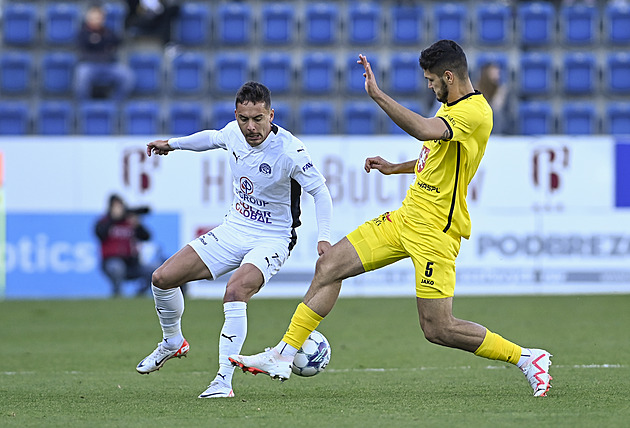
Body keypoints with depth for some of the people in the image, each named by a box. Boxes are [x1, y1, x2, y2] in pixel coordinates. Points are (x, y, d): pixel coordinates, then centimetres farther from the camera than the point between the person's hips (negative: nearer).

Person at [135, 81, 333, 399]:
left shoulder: (289, 151, -24)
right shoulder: (233, 133, -6)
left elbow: (319, 189, -15)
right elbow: (213, 137, 19)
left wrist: (323, 237, -26)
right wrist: (173, 144, 31)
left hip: (272, 239, -6)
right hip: (233, 229, 6)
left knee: (235, 290, -34)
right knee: (162, 278, -1)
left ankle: (223, 382, -29)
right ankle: (173, 343, 29)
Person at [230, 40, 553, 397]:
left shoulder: (475, 112, -19)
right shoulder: (452, 106, 14)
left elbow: (424, 130, -36)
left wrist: (377, 94, -35)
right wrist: (396, 168, 25)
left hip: (434, 231, -10)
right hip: (406, 217, 10)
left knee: (438, 329, -10)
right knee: (329, 266, 2)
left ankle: (528, 358, 6)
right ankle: (283, 356, 7)